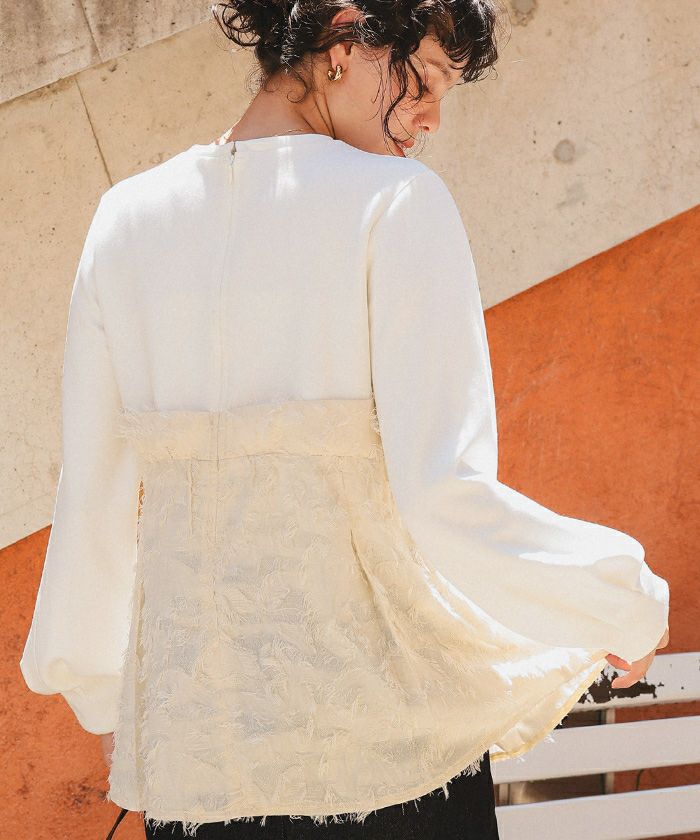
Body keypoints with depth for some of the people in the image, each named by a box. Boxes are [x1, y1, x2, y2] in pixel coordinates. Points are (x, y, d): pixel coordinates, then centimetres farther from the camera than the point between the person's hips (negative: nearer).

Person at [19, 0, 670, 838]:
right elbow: (450, 501, -18)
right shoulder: (395, 202, -11)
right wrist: (626, 604, -3)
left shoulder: (128, 218, 4)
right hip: (382, 743, -4)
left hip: (190, 745, 5)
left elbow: (91, 504, 7)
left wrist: (97, 691, 22)